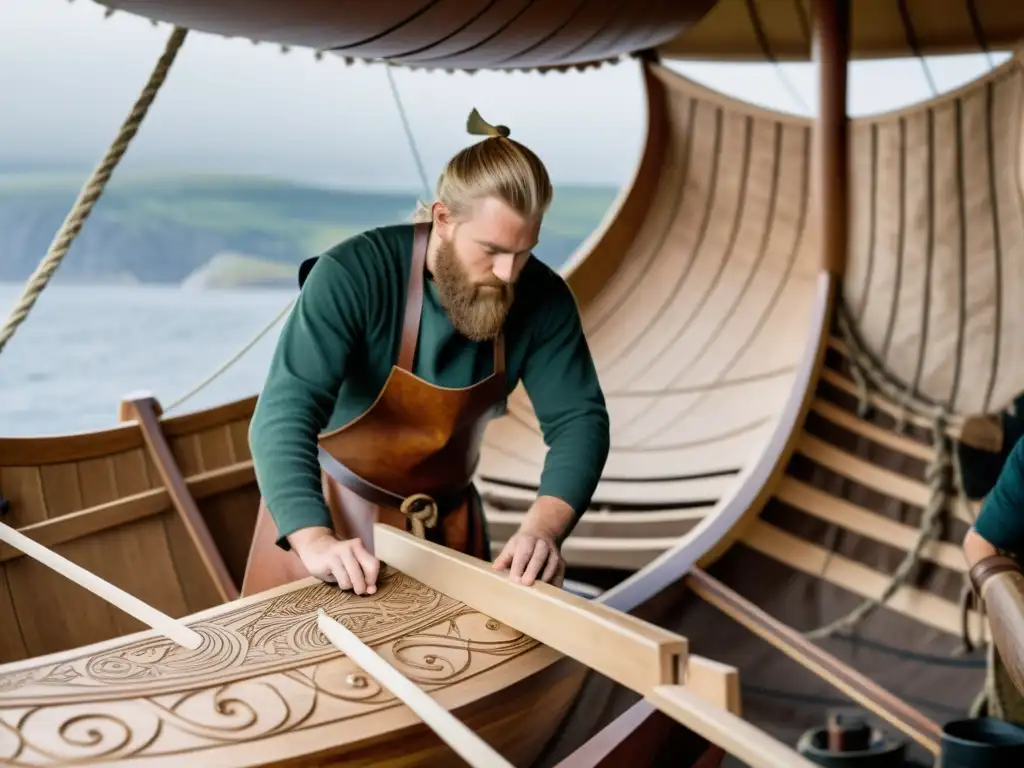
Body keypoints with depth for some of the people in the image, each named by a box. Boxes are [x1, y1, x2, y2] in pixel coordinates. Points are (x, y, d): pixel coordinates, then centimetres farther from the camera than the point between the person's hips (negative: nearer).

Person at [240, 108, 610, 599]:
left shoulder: (542, 300, -15)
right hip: (327, 508, -3)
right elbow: (286, 412, -34)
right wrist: (315, 541, -49)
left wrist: (543, 528, -35)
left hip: (446, 518, 3)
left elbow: (579, 417, -16)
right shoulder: (354, 275, -28)